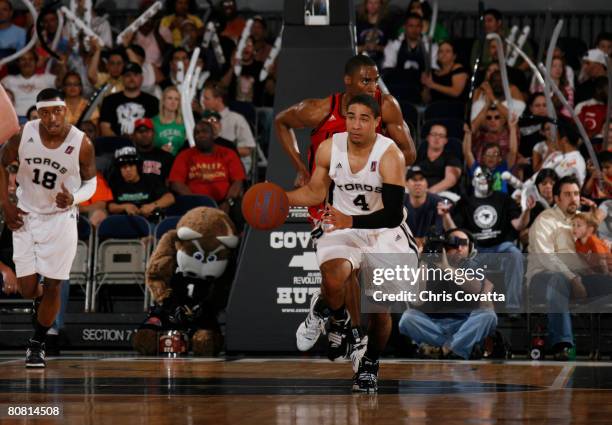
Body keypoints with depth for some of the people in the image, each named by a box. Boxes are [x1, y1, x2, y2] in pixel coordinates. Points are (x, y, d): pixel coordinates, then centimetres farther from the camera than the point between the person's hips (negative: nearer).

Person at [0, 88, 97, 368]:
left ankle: (37, 345, 19)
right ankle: (40, 300, 39)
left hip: (61, 218, -1)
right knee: (27, 289, 1)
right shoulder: (24, 134, -13)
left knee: (52, 286, 0)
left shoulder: (81, 144, -17)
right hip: (26, 216, 1)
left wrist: (74, 199, -21)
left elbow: (90, 181, 0)